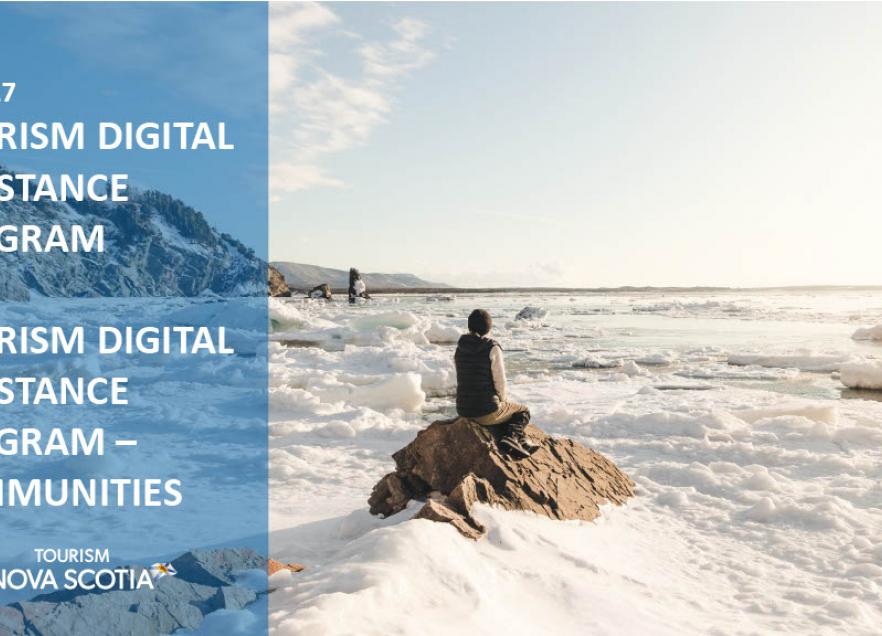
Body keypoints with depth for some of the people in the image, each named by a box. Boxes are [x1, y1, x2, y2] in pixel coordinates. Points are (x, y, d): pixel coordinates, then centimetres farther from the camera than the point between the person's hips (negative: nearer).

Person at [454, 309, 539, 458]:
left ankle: (522, 441, 25)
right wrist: (504, 400, 10)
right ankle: (510, 437, -4)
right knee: (523, 412, 22)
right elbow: (500, 382, -13)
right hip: (487, 412, -6)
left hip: (464, 409, 7)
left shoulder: (460, 348, 3)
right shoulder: (492, 348, -15)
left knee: (508, 409, 35)